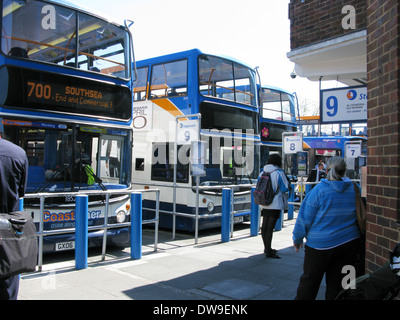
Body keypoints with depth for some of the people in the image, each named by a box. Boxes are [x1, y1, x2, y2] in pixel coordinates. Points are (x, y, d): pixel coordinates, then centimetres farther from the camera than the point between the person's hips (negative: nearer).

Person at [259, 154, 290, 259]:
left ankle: (267, 248, 27)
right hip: (275, 204, -6)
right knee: (270, 227, -5)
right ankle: (268, 251, -1)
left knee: (265, 226, 13)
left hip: (264, 204, 7)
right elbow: (285, 188, -7)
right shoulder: (279, 173, -12)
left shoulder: (262, 173, 7)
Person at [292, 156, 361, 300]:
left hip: (320, 244, -3)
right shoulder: (354, 189, -2)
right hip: (349, 243, 4)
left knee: (309, 280, 11)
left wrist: (297, 238, 3)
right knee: (337, 283, 13)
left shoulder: (319, 189, -13)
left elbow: (305, 217, -9)